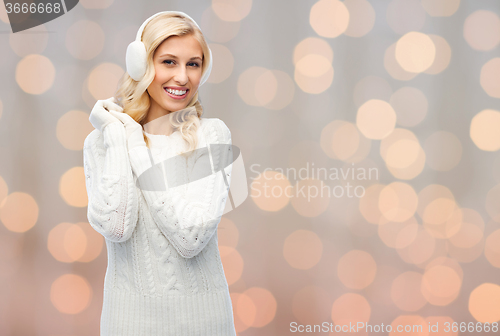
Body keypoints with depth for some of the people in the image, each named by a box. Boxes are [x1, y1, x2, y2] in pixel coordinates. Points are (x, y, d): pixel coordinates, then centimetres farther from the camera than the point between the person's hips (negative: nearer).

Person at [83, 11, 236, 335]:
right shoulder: (100, 141, -1)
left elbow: (191, 238, -17)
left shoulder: (212, 135, -6)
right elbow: (115, 226, -17)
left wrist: (136, 146, -15)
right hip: (131, 310, 1)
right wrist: (117, 136, -13)